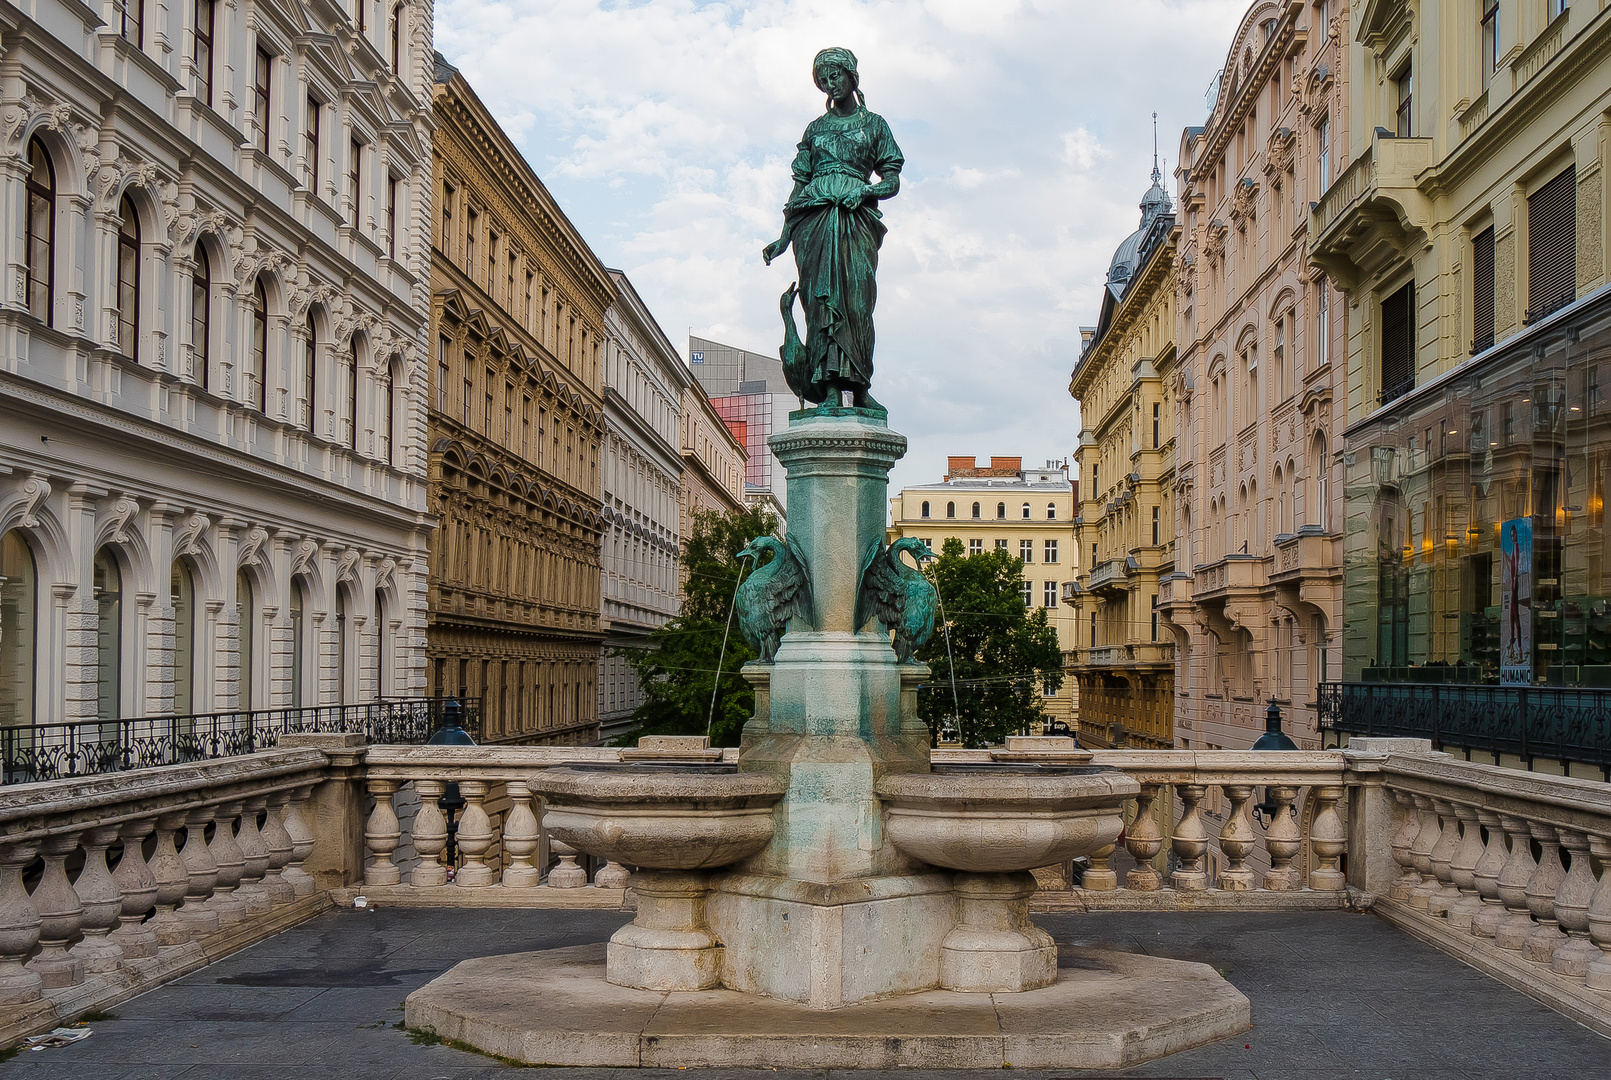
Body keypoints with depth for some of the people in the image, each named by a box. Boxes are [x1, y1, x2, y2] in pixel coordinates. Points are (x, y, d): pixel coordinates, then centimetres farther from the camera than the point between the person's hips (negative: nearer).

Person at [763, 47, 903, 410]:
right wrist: (784, 235, 8)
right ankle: (829, 389, -20)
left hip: (856, 217, -1)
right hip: (815, 216, 1)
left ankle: (859, 387, -15)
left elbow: (892, 181, 11)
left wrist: (865, 191, -11)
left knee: (857, 300, -13)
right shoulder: (816, 128, 22)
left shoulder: (874, 124, 17)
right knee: (823, 298, -13)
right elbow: (800, 183, 17)